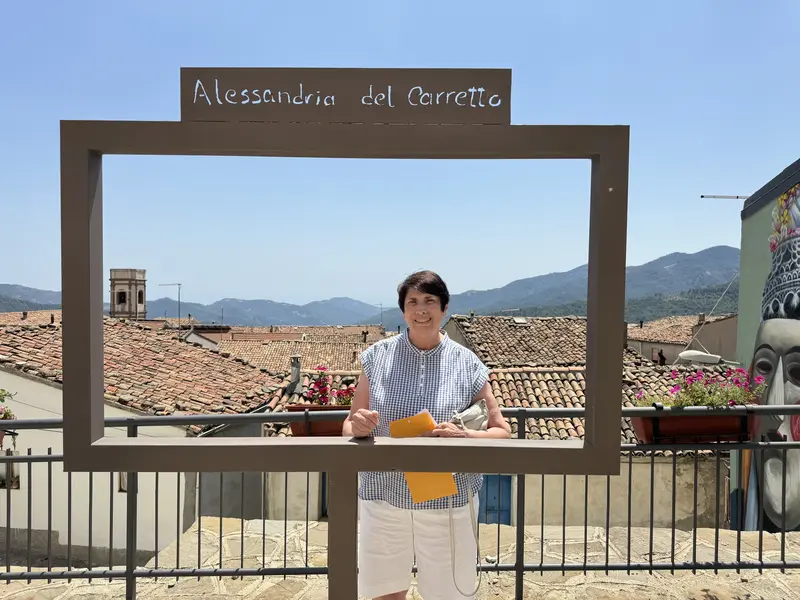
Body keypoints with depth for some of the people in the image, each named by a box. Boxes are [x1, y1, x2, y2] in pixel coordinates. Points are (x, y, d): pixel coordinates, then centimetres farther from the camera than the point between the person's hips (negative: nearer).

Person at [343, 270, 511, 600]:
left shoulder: (466, 363, -5)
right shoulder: (377, 356, -1)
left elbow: (501, 431, 0)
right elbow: (349, 426, 5)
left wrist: (465, 436, -20)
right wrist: (357, 428, -18)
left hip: (447, 501, -1)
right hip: (383, 498, 1)